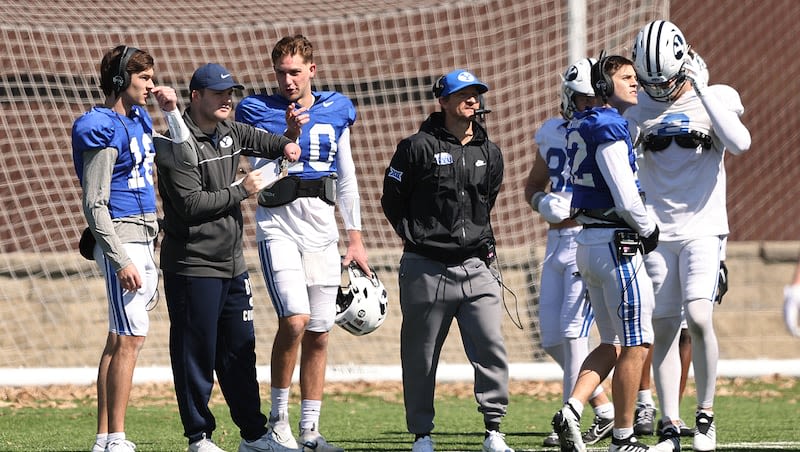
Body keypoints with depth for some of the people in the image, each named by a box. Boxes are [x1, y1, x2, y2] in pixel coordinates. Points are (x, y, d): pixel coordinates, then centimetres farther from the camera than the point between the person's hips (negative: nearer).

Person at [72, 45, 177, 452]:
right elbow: (94, 204, -17)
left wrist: (172, 111, 15)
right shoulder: (101, 128, -13)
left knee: (119, 340, 10)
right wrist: (120, 261, -22)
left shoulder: (138, 119, 14)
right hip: (121, 239, -10)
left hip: (144, 240, 10)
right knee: (131, 338, -12)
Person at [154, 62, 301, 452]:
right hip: (193, 267, -8)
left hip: (232, 264, 8)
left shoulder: (229, 132, 11)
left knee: (240, 350, 12)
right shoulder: (178, 145, -13)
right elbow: (191, 204, -21)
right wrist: (241, 191, -15)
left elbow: (257, 139, 32)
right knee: (196, 352, -2)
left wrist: (285, 145, 11)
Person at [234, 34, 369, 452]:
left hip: (322, 232, 4)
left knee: (318, 335, 5)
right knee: (295, 320, -21)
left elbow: (346, 178, 15)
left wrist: (355, 237, 14)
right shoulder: (259, 111, -2)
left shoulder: (335, 110, 9)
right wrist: (289, 138, -23)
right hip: (279, 226, -4)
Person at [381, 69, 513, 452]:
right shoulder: (418, 147, -4)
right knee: (420, 356, 4)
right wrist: (417, 238, 1)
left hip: (476, 267, 3)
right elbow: (392, 201, 2)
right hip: (427, 270, -3)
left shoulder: (489, 154, 11)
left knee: (491, 349, -7)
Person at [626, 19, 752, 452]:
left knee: (698, 317, -19)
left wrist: (702, 90, -19)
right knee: (663, 330, 2)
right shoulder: (642, 107, 6)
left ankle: (706, 414, -4)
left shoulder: (715, 98, -1)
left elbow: (740, 143, -20)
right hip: (656, 232, 3)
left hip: (703, 228, -3)